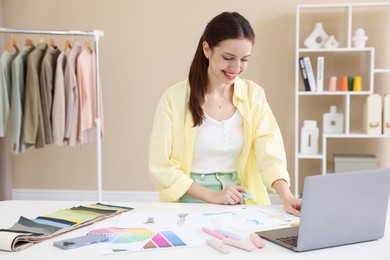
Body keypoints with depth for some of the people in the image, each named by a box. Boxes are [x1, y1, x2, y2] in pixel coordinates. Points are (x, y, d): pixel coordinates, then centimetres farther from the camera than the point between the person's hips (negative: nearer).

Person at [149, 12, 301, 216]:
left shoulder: (254, 94, 3)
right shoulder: (175, 98, -7)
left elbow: (269, 153, -7)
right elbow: (161, 167, -7)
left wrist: (286, 197, -24)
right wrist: (211, 195, -16)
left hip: (240, 204, 2)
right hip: (189, 203, -2)